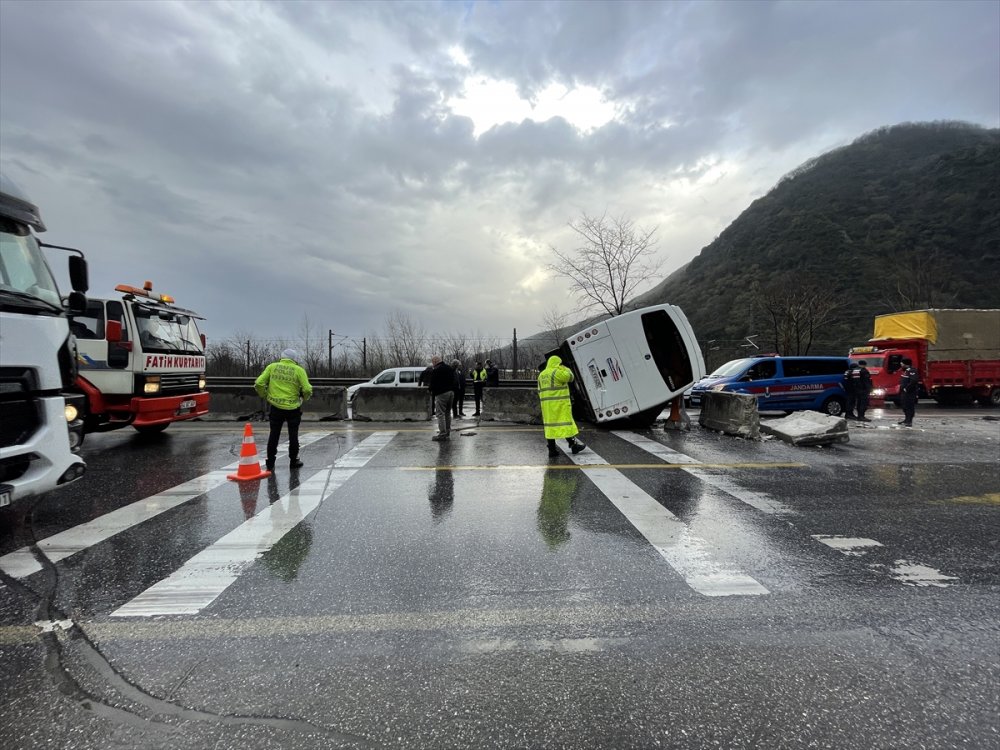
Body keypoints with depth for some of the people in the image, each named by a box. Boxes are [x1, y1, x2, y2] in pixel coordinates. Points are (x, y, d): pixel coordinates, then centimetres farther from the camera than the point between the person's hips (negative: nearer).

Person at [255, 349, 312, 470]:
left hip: (276, 407, 2)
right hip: (293, 408, -2)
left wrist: (264, 395, 13)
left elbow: (259, 383, -4)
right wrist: (304, 398, 10)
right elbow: (307, 390, -12)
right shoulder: (299, 370, -6)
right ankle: (293, 461, 21)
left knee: (274, 434, 12)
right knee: (293, 435, 12)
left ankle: (270, 463, 16)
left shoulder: (272, 367, 1)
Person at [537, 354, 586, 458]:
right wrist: (564, 368, 8)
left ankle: (552, 450, 7)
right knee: (565, 423, 0)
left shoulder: (542, 374, 14)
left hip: (547, 405, 7)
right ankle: (573, 445, 8)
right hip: (559, 404, -7)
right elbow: (570, 377, -6)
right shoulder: (557, 372, -11)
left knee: (550, 425, 7)